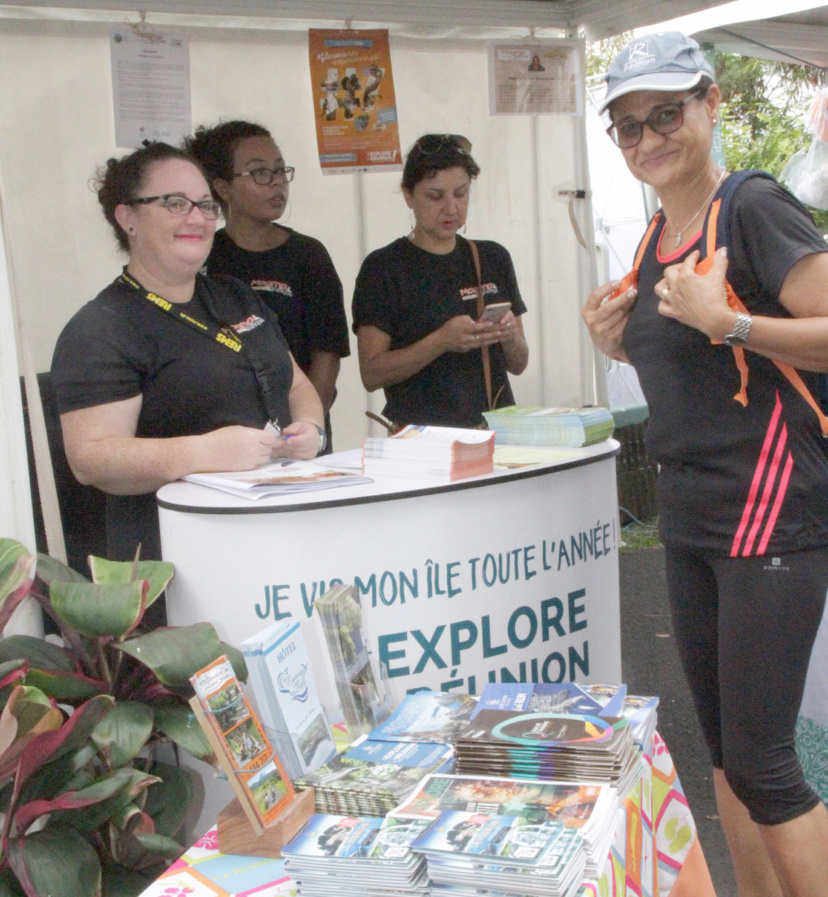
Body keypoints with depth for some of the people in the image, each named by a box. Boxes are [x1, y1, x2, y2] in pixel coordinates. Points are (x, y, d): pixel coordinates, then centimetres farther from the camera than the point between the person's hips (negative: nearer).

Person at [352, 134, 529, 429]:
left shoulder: (494, 258, 14)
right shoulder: (383, 267, 1)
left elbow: (518, 365, 16)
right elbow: (372, 374, -6)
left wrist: (510, 336, -5)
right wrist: (442, 341, -17)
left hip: (495, 430, 4)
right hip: (420, 435, -4)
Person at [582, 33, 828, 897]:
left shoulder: (754, 209, -11)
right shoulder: (658, 232, 13)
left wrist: (725, 320, -25)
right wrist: (618, 339, 7)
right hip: (691, 517, 9)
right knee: (722, 745, 15)